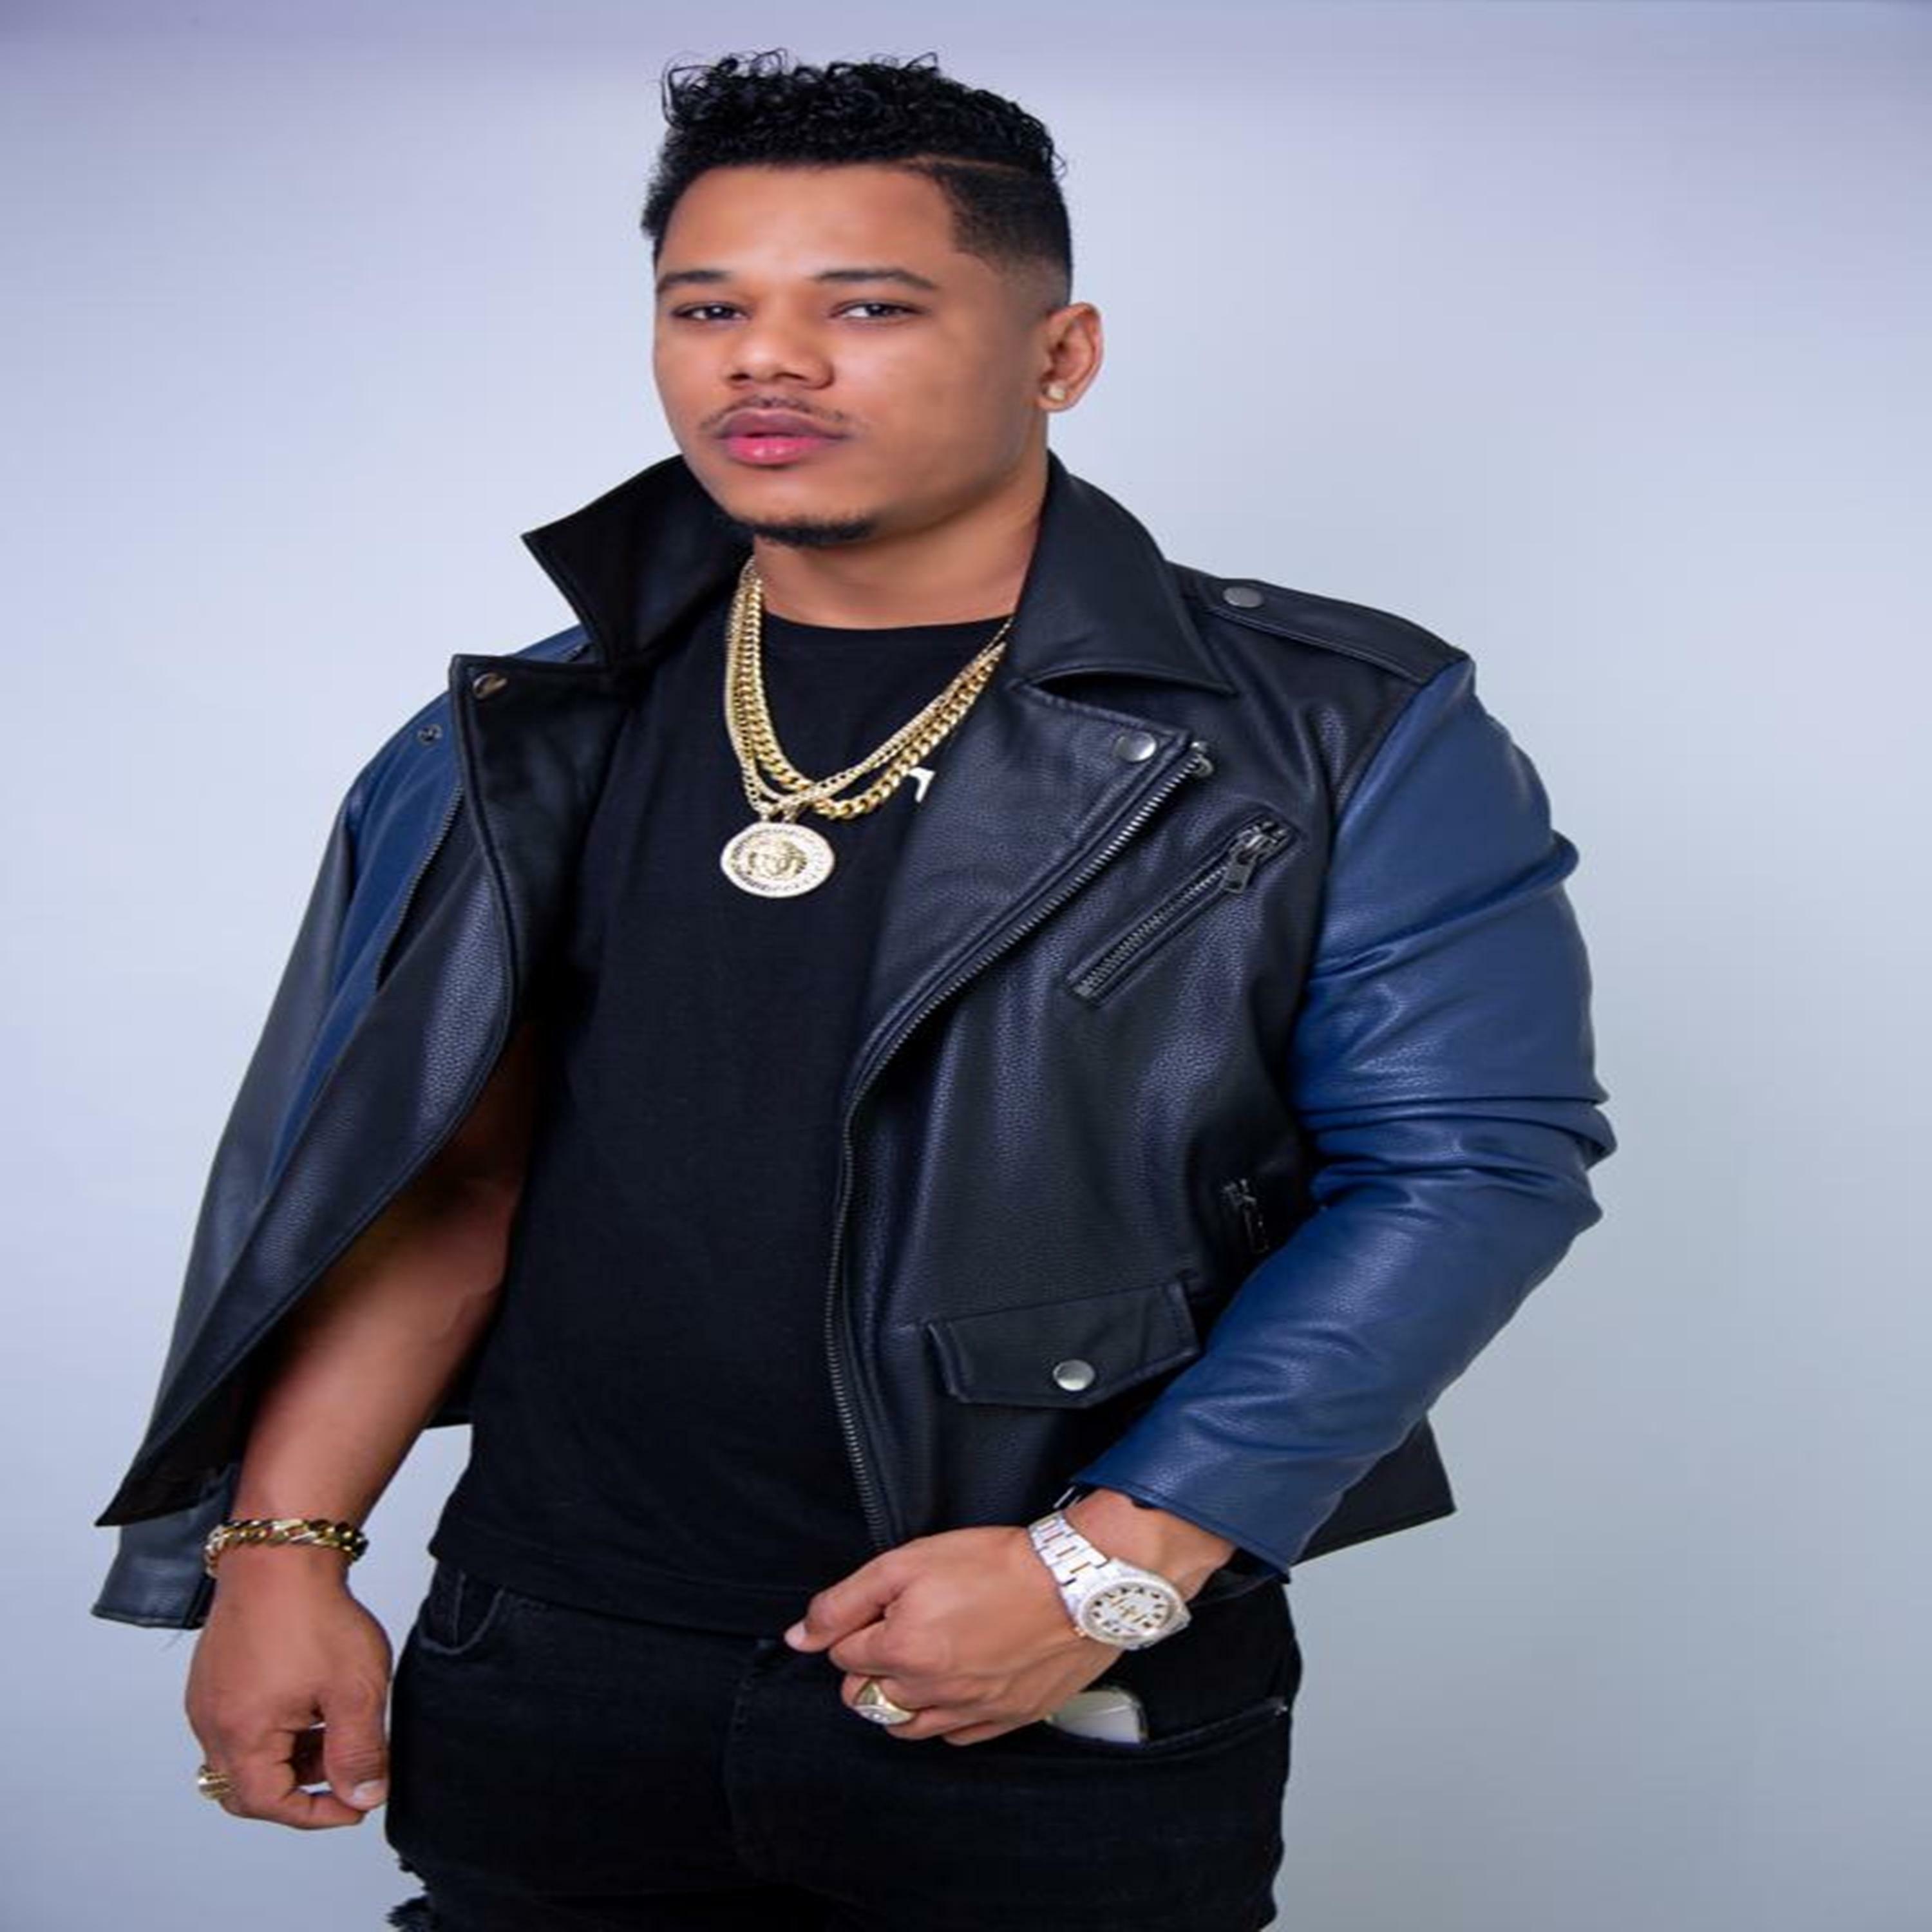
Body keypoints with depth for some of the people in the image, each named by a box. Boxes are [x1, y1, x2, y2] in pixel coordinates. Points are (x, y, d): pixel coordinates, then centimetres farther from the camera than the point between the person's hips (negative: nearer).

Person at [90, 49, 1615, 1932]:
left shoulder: (1344, 740, -7)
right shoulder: (519, 748, 5)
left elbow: (1472, 1159, -10)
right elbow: (441, 1162, 8)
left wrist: (1112, 1565, -16)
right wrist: (283, 1545, 0)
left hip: (1071, 1726, -3)